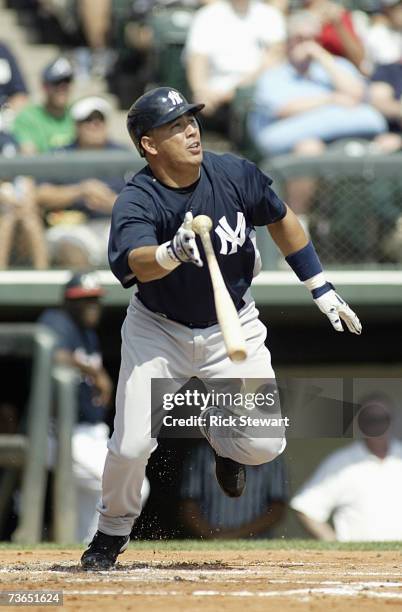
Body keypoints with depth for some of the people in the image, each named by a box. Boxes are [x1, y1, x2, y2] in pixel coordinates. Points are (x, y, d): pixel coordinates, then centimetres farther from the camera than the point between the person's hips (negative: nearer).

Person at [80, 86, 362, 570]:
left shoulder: (235, 175, -14)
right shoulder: (136, 202, -24)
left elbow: (281, 220, 5)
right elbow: (136, 263, -45)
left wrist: (322, 290, 9)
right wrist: (173, 252, -66)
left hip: (232, 328, 2)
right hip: (158, 330, -2)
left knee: (265, 444, -10)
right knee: (131, 445, -13)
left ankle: (217, 428, 28)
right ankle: (113, 530, 19)